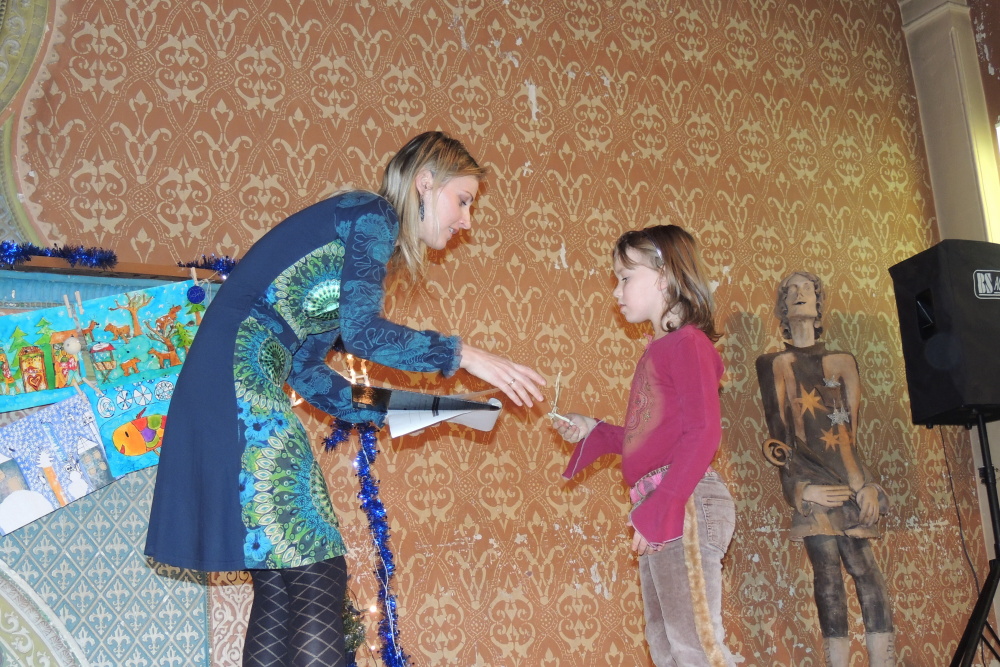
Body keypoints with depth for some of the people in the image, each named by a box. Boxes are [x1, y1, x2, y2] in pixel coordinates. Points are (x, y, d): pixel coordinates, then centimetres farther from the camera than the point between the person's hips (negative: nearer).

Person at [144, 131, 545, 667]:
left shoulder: (364, 235, 23)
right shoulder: (374, 215, -2)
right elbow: (361, 331, -17)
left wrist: (388, 413, 18)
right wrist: (463, 355, -9)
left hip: (232, 386, 9)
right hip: (241, 380, -9)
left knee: (278, 586, 7)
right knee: (317, 579, -11)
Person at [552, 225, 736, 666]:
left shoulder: (687, 342, -7)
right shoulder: (659, 350, 19)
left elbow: (703, 434, -17)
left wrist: (659, 509, -21)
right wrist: (593, 433, 17)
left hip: (683, 501, -10)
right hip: (659, 509, 10)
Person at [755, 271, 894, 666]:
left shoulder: (841, 361, 18)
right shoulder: (774, 365, 13)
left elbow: (853, 427, 7)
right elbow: (779, 432, 4)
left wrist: (863, 484, -7)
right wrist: (799, 487, -9)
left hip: (847, 475, 1)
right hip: (810, 479, -1)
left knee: (863, 567, -9)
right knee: (827, 571, -8)